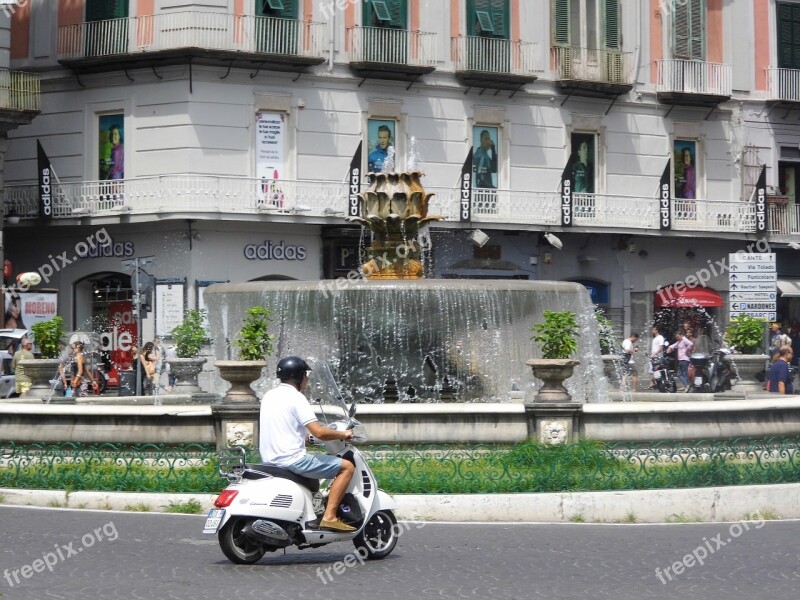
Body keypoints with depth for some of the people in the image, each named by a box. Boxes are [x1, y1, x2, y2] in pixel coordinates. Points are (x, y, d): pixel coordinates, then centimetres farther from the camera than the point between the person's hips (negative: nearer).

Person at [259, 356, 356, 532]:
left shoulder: (268, 396, 13)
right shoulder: (295, 398, -12)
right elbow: (319, 432, -20)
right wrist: (343, 434, -3)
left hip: (270, 459, 9)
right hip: (292, 459, -9)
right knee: (347, 467, -4)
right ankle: (329, 517, -13)